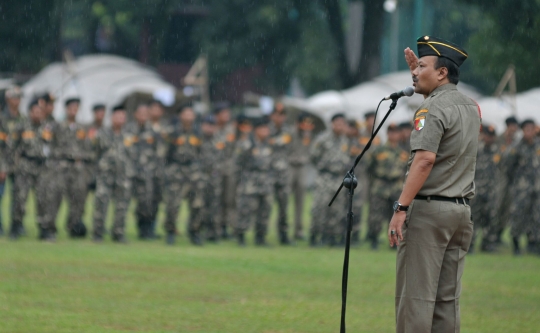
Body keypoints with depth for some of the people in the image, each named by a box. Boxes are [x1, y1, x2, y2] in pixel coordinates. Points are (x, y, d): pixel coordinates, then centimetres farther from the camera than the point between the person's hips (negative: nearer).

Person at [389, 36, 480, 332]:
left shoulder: (432, 108, -11)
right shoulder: (471, 107, 14)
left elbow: (425, 159, -23)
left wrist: (401, 207, -25)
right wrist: (417, 68, 37)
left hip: (428, 208, -8)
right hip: (461, 210, 8)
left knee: (416, 296, -8)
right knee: (447, 298, 8)